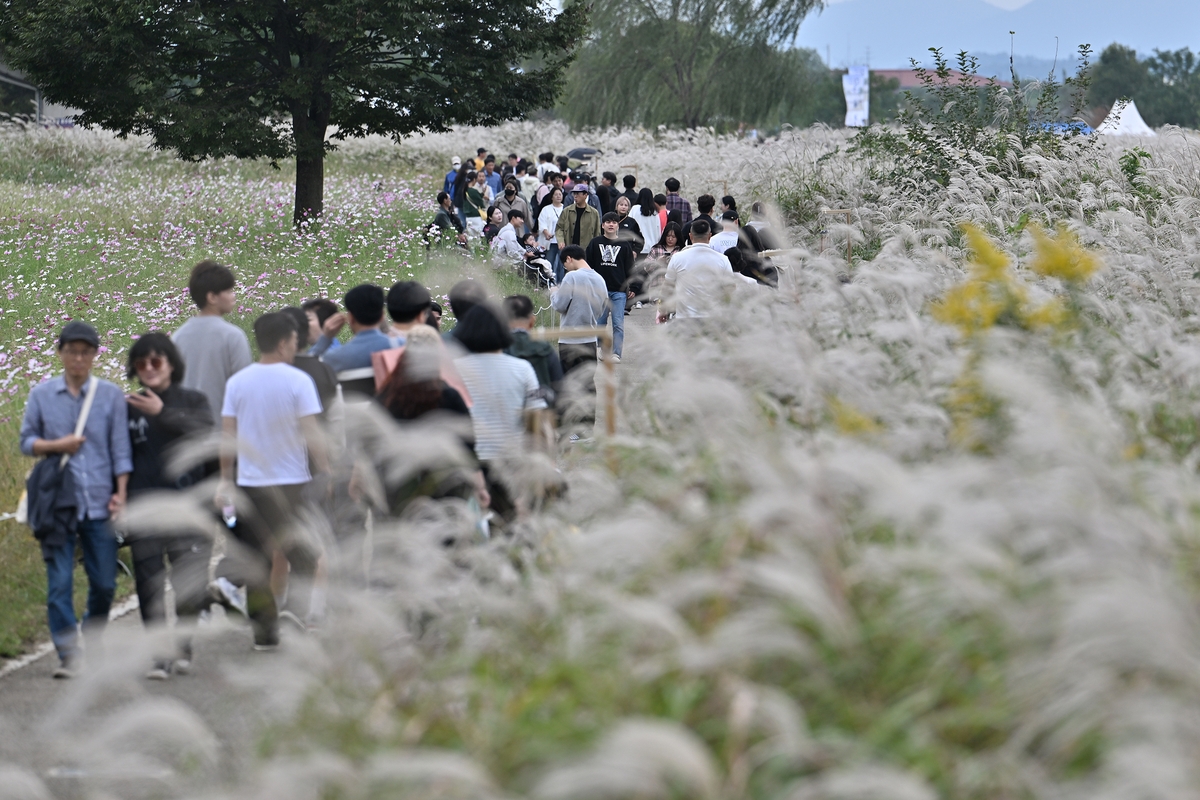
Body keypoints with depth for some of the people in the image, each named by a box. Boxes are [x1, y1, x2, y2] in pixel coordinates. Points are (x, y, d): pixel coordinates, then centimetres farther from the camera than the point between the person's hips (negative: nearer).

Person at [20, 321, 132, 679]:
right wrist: (56, 445, -9)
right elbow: (26, 441, 10)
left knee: (104, 583, 4)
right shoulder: (41, 395, 5)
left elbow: (120, 448, 4)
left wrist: (121, 494, -3)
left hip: (100, 504, 0)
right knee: (59, 584, -5)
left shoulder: (111, 395, 4)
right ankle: (69, 655, -2)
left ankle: (92, 646, 25)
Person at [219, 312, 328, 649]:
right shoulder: (298, 381, -8)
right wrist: (325, 473, -4)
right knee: (303, 556, 8)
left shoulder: (237, 382, 3)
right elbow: (312, 434, -11)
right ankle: (298, 618, -5)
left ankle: (264, 631, 8)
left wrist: (225, 479, 12)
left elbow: (227, 436, 4)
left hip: (249, 483, 3)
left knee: (255, 562, 8)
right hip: (291, 482, -3)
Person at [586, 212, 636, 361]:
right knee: (600, 322, 4)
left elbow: (629, 269, 8)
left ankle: (616, 353, 1)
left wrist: (629, 289, 3)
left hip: (619, 291, -1)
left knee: (618, 323, -3)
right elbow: (588, 266, 8)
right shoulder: (595, 243, 6)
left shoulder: (624, 245, 6)